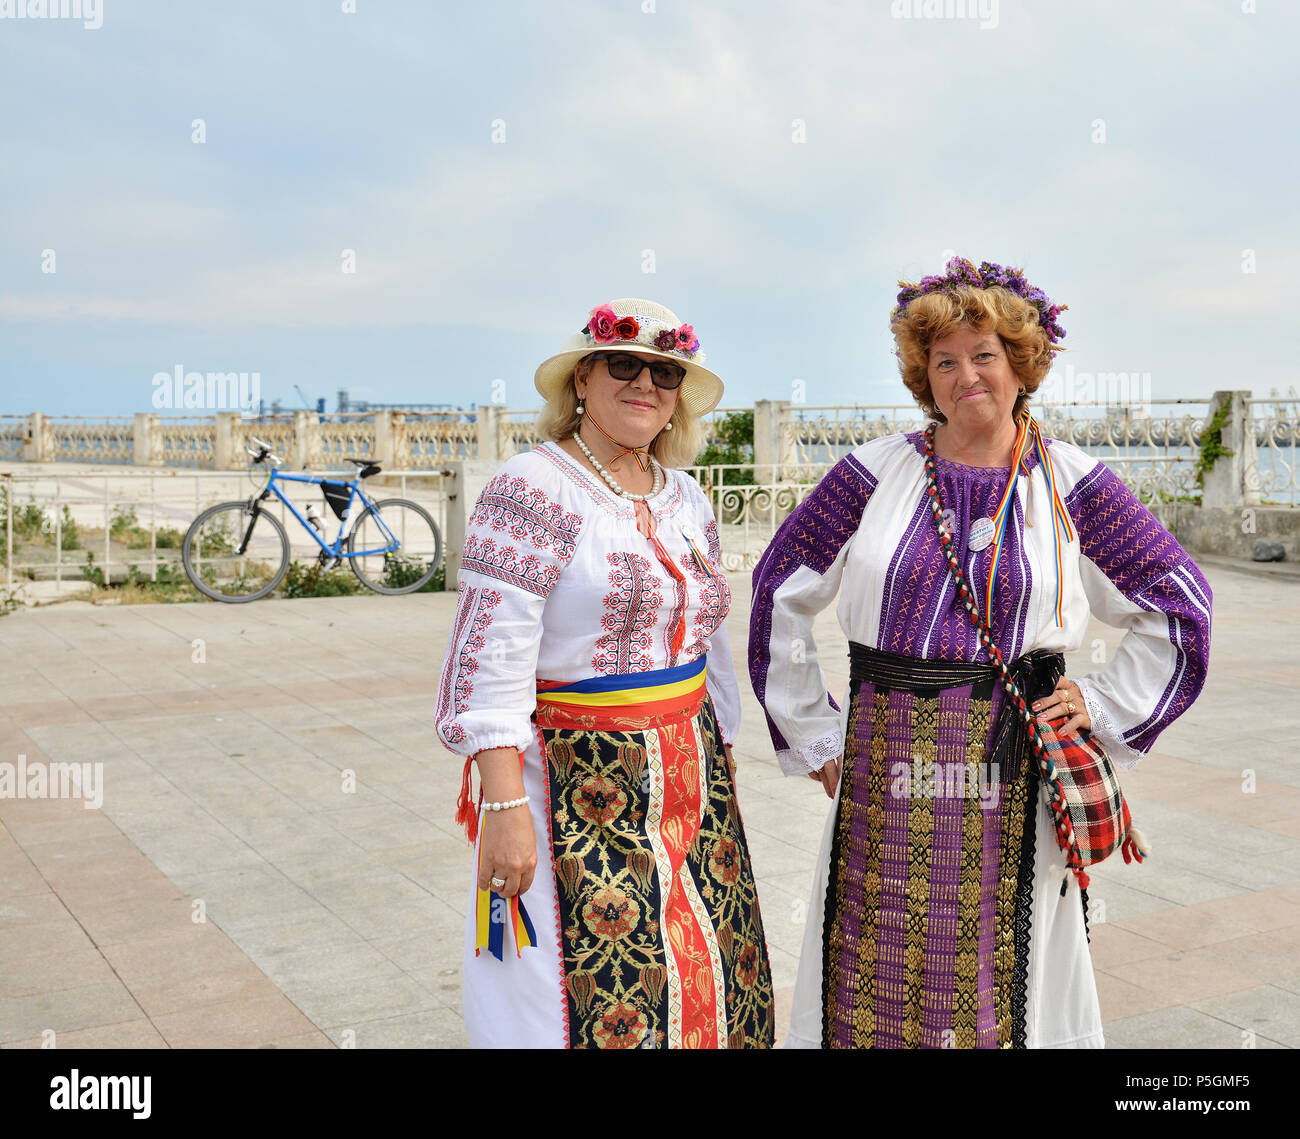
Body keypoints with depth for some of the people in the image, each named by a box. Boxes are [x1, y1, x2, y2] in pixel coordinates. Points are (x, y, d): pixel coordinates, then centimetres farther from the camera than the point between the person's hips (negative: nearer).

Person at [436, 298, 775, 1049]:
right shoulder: (533, 491, -11)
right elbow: (489, 662, -16)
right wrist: (505, 807, -21)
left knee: (702, 984, 11)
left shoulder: (685, 498, 11)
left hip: (689, 781, 7)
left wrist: (721, 768, 17)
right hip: (579, 788, -7)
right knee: (599, 994, -2)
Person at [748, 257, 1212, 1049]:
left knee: (1001, 981, 7)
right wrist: (810, 735, 6)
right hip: (887, 769, 1)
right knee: (877, 978, 6)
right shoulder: (875, 473, 2)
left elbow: (1180, 604, 9)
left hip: (1014, 771, 0)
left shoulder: (1070, 484, 2)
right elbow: (781, 591, 7)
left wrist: (1107, 707, 3)